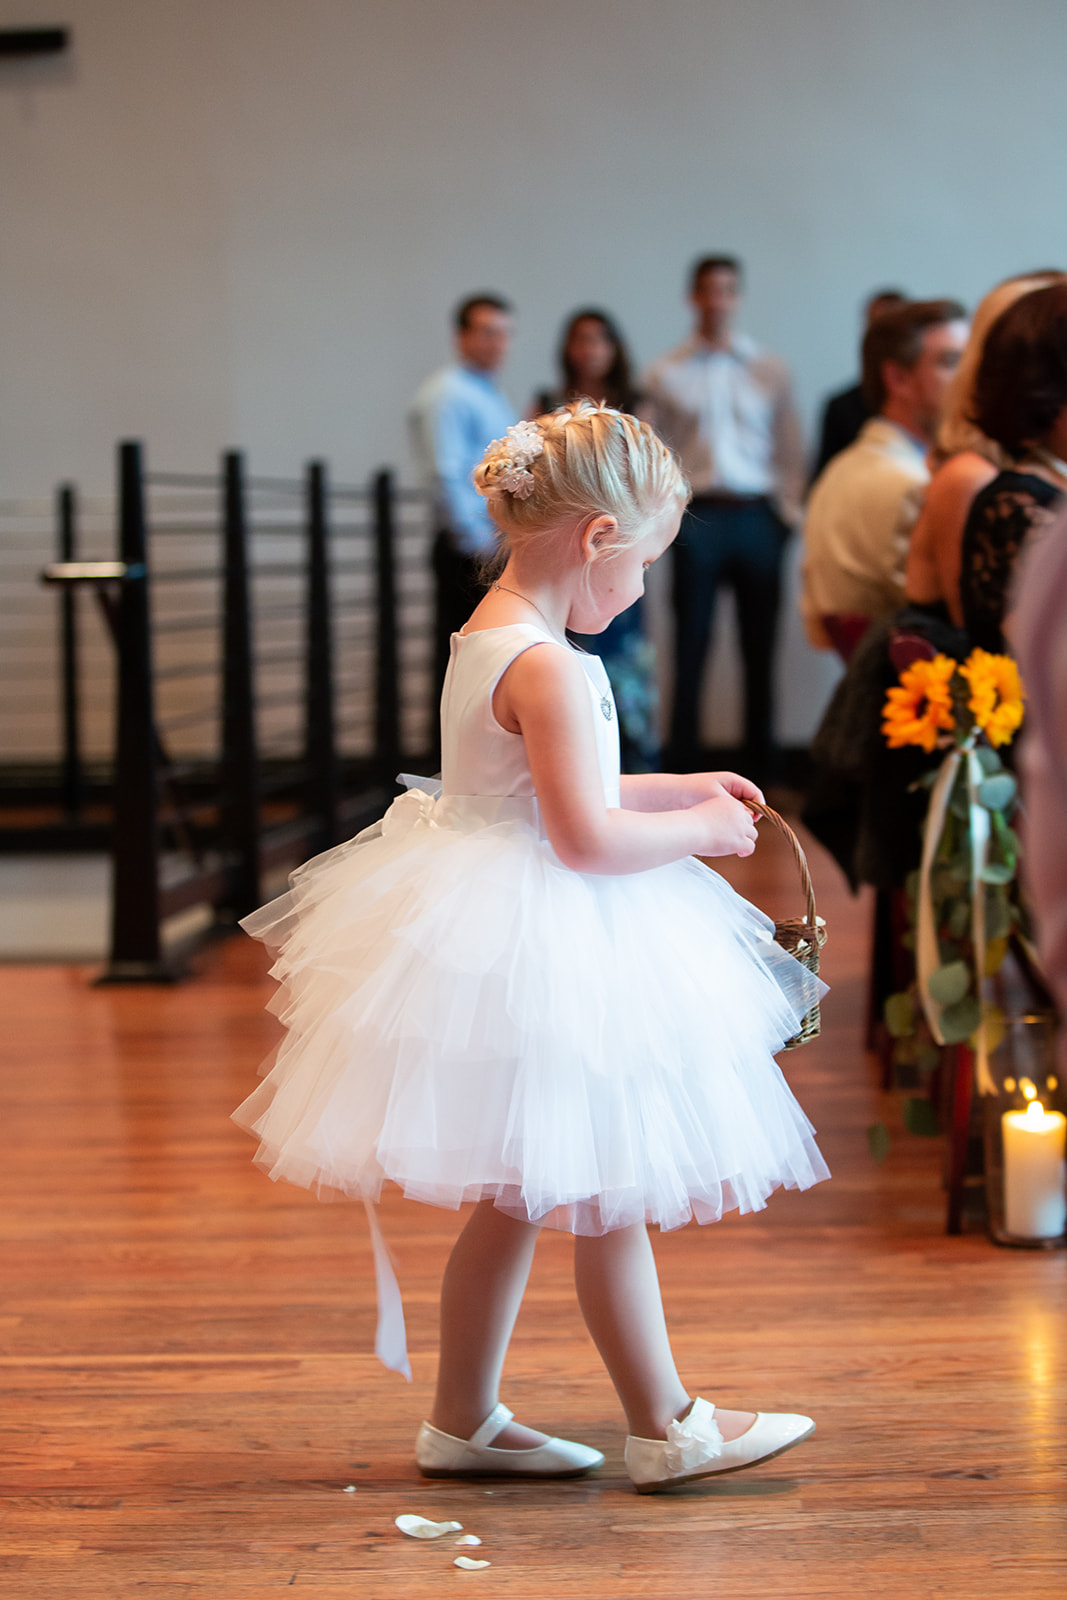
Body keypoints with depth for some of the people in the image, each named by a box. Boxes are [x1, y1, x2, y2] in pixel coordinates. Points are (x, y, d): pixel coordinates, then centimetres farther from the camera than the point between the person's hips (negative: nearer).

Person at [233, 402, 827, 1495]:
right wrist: (698, 830, -8)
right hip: (543, 953, -10)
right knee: (607, 1198, 2)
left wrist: (679, 791, 17)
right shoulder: (548, 666, -22)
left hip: (495, 933, 10)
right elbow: (586, 839, -24)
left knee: (516, 1198, 17)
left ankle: (462, 1421, 25)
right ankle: (666, 1431, 14)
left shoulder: (486, 634, 9)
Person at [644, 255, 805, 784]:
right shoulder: (665, 374, 7)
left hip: (757, 517, 1)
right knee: (690, 648, -2)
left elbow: (791, 452, 11)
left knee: (759, 649, 3)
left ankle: (762, 766, 9)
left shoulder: (769, 372, 11)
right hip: (697, 517, -1)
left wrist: (785, 512, 1)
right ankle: (684, 765, 2)